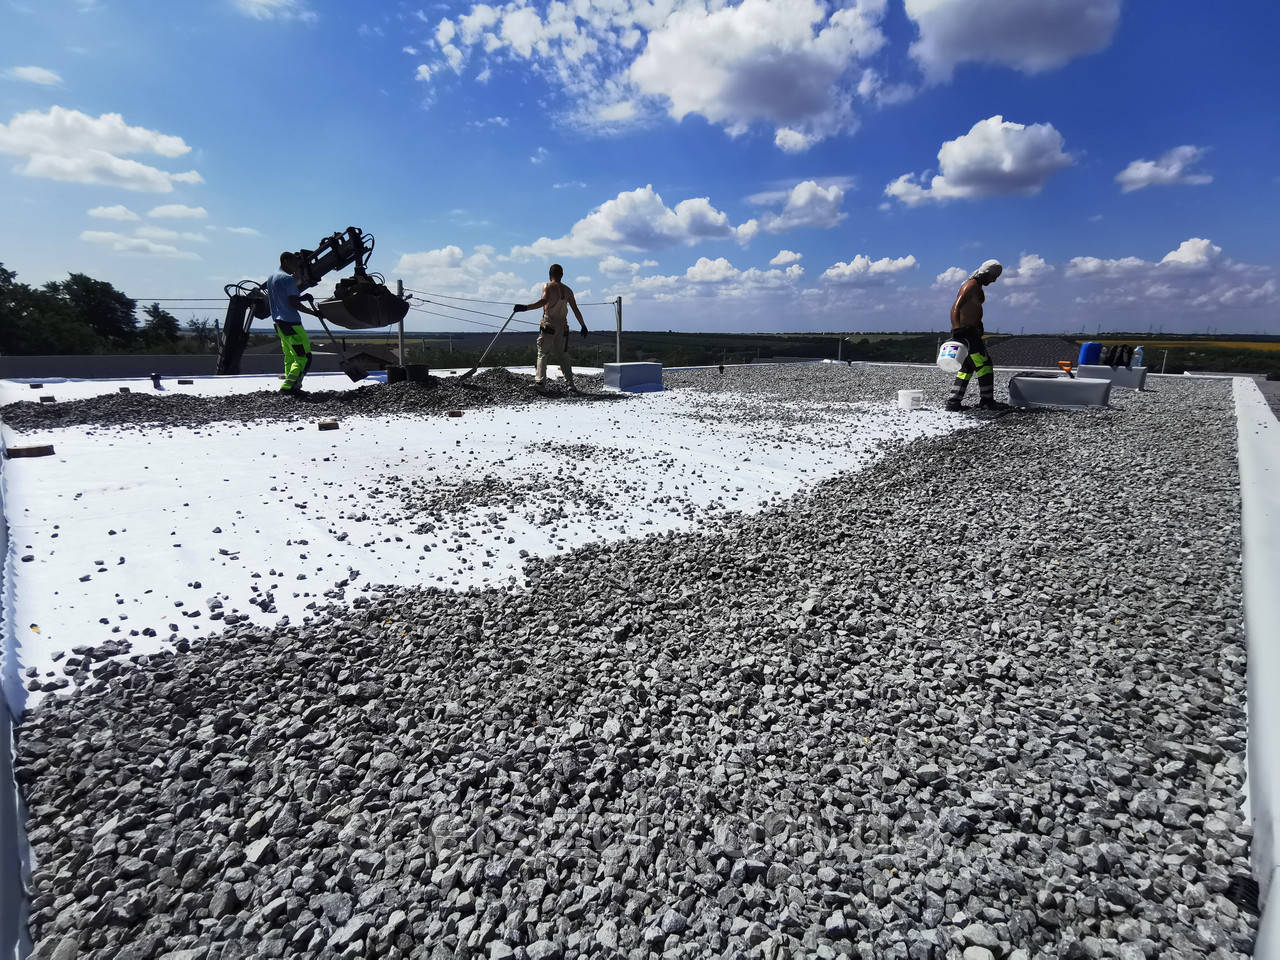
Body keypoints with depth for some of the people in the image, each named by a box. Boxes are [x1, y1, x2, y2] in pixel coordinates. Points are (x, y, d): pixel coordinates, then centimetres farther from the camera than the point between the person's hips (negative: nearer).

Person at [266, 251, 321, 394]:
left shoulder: (270, 278, 17)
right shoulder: (288, 279, -13)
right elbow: (294, 303, -18)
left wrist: (301, 297, 16)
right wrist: (314, 312, -9)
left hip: (278, 322, 10)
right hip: (291, 323, -10)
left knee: (289, 356, 16)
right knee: (303, 357, -9)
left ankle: (290, 385, 16)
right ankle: (288, 386, -14)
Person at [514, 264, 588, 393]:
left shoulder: (547, 286, -1)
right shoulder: (567, 290, 12)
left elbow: (544, 301, -19)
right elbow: (576, 310, 12)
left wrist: (525, 307, -23)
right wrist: (583, 326, 19)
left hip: (548, 324, -4)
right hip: (563, 326, 4)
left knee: (543, 353, 2)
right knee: (563, 356, 8)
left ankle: (540, 380, -9)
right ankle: (570, 383, 0)